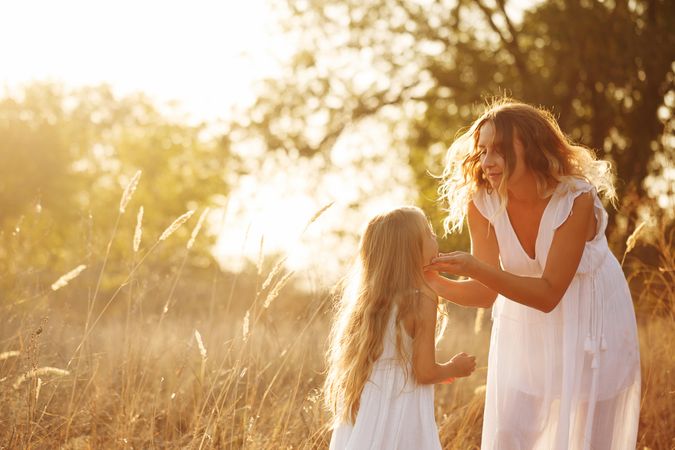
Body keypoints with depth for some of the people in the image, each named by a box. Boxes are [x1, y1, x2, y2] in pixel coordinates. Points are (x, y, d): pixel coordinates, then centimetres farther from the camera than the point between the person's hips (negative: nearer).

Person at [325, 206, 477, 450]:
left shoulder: (369, 298, 6)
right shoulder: (422, 301, -16)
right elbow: (425, 373, -16)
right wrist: (455, 368, 4)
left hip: (364, 414, 7)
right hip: (398, 418, -7)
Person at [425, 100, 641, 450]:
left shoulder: (577, 198, -29)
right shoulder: (482, 203, -18)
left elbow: (549, 293, -30)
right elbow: (486, 292, -15)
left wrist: (474, 267, -41)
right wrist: (437, 283, -35)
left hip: (590, 319, -3)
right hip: (525, 325, 3)